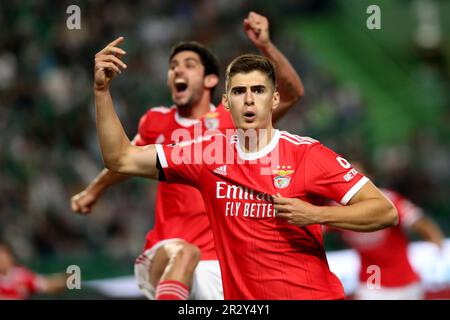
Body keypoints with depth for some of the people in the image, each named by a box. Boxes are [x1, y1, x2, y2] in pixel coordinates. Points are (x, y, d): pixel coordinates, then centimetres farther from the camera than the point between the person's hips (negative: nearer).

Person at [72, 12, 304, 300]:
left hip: (220, 264, 1)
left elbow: (292, 94, -13)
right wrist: (94, 192, 37)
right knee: (183, 253, -34)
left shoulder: (233, 119, -1)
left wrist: (265, 46, -25)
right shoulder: (157, 122, 6)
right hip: (164, 258, -1)